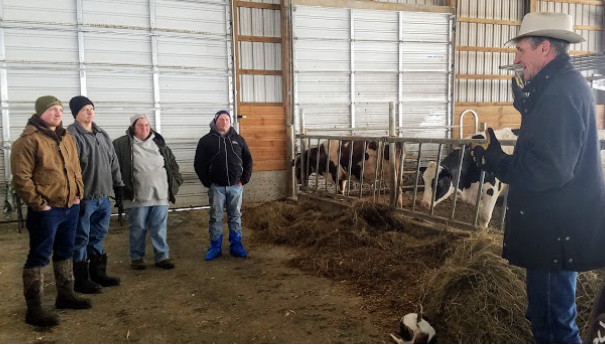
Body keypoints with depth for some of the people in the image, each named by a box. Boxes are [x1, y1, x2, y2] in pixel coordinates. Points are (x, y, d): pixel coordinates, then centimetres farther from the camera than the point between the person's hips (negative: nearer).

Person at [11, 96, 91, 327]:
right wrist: (38, 203, -16)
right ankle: (34, 308, 7)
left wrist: (78, 192, 9)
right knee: (39, 257, -1)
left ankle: (65, 295, 32)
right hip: (46, 210, -8)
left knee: (65, 253, 18)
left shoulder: (66, 138, 13)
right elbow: (21, 177, -15)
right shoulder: (29, 140, -11)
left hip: (70, 206, 8)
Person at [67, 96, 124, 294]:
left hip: (103, 197, 7)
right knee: (81, 240, 4)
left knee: (98, 237, 17)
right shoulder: (71, 136, -13)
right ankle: (81, 280, 14)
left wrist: (118, 186, 15)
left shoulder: (102, 134, 13)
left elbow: (113, 162, 18)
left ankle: (98, 273, 29)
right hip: (84, 198, -7)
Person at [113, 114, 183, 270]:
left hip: (161, 195, 3)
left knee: (160, 228, 8)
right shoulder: (122, 144, -2)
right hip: (137, 197, -3)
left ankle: (162, 257, 17)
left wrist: (175, 181, 12)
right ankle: (136, 257, 22)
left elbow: (172, 163, 19)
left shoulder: (159, 143, 12)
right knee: (138, 228, 7)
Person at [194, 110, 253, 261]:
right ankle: (215, 247, 15)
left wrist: (244, 179, 2)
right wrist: (208, 183, -6)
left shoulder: (238, 139, 8)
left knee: (235, 216, 8)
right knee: (216, 218, 5)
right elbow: (199, 164, 0)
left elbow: (248, 160, 11)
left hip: (236, 186, 2)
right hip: (216, 187, -2)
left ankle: (236, 246, 17)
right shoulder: (206, 141, 1)